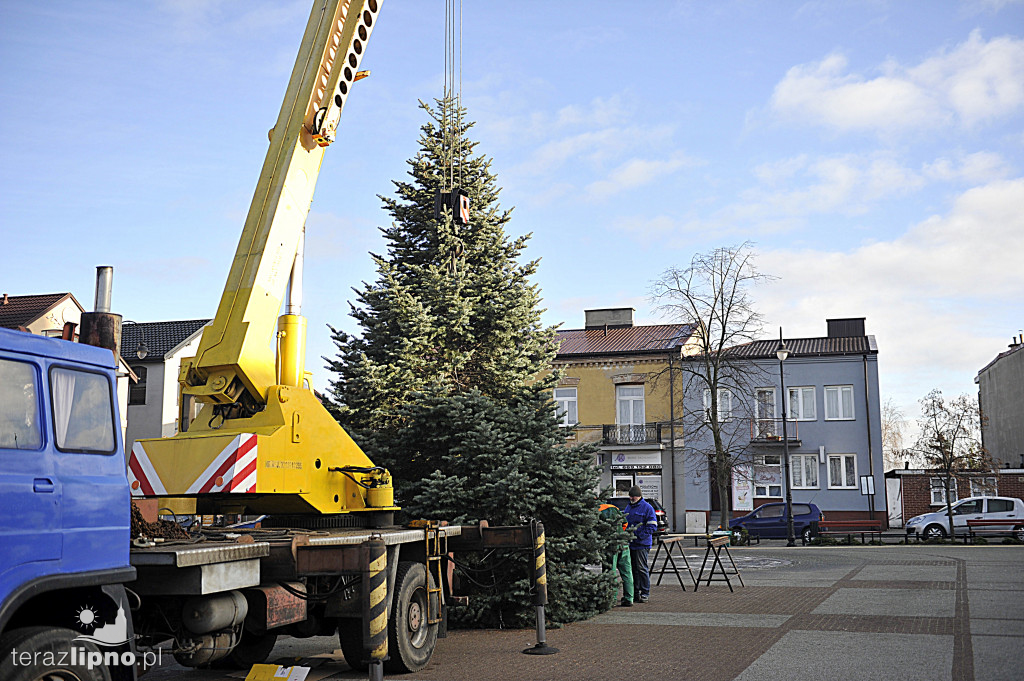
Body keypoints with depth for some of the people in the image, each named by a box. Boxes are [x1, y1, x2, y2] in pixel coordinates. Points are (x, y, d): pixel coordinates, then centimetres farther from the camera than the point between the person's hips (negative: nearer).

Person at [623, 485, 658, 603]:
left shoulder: (647, 508, -6)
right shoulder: (628, 507, 16)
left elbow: (652, 527, -10)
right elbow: (625, 522, 27)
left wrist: (638, 536, -17)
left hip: (641, 544, -7)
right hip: (630, 543, 7)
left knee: (641, 569, -5)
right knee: (633, 568, 10)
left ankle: (645, 594, 2)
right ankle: (635, 593, 17)